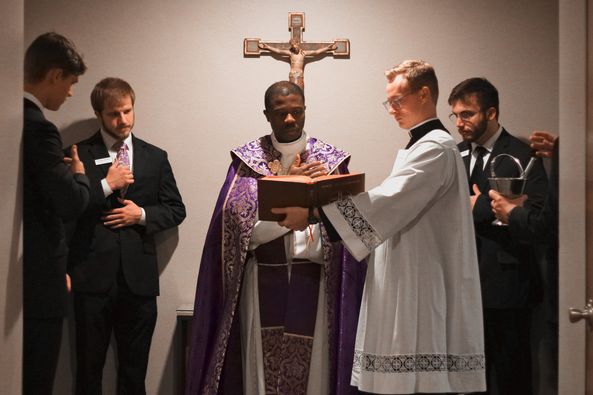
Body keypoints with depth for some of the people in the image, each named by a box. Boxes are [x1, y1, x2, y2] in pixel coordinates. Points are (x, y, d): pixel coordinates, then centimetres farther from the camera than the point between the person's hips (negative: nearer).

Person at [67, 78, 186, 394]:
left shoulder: (155, 157, 11)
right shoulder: (78, 155, 1)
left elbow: (176, 209, 11)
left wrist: (143, 214, -6)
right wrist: (107, 185, -13)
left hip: (139, 276, 3)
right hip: (92, 276, -2)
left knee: (135, 368, 11)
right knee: (89, 367, 6)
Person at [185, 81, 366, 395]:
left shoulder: (329, 159, 6)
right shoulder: (248, 159, 4)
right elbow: (237, 223, -10)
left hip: (314, 282, 1)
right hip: (262, 282, 0)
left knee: (312, 366, 3)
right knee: (261, 367, 4)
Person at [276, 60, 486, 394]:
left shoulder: (436, 149, -13)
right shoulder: (419, 147, 20)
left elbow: (388, 203, -24)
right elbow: (395, 208, 20)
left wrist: (314, 212, -24)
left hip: (423, 292, -10)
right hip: (407, 289, 10)